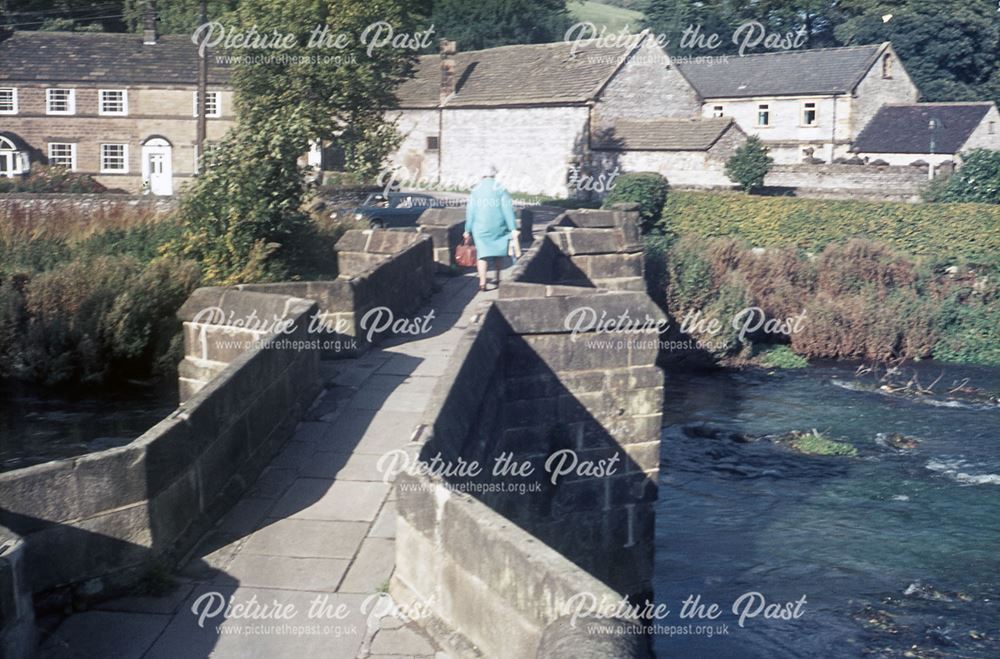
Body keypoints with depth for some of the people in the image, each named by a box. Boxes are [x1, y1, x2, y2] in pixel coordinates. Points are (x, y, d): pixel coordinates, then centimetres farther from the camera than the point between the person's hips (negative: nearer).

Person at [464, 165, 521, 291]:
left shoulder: (476, 190, 4)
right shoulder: (500, 189, -1)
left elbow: (470, 211, 3)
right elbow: (508, 210, -6)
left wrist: (468, 230, 8)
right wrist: (513, 229, -5)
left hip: (480, 227, 0)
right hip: (497, 227, 0)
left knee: (483, 253, 1)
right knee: (497, 252, 16)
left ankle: (482, 282, -10)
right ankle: (498, 279, 21)